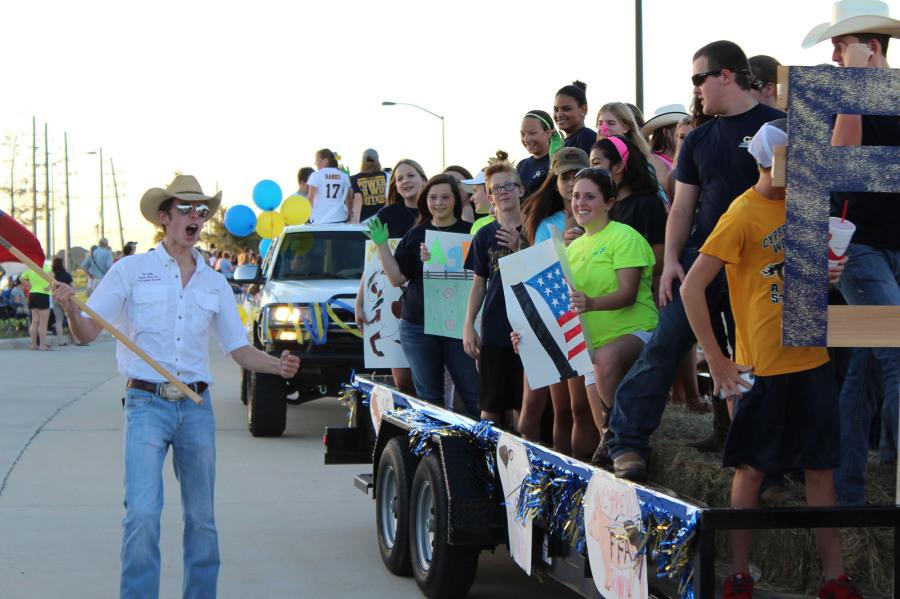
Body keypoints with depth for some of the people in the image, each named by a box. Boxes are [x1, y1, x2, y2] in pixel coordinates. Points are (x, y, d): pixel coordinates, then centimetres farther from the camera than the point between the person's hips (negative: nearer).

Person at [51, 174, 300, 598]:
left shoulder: (214, 284, 13)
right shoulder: (131, 271, 2)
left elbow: (239, 351, 14)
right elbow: (88, 333, 0)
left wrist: (277, 365, -6)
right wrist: (70, 309, -22)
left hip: (196, 408, 4)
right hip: (147, 405, -4)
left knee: (201, 518, 8)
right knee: (142, 513, -15)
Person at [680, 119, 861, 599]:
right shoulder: (742, 215, -14)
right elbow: (691, 289, -16)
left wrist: (825, 272, 0)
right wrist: (716, 360, -16)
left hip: (812, 359, 6)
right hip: (763, 366, -6)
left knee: (820, 468, 8)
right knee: (751, 469, 5)